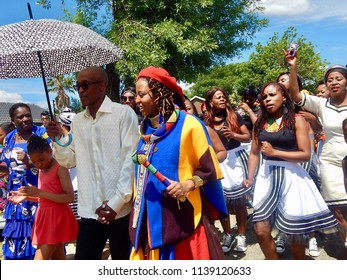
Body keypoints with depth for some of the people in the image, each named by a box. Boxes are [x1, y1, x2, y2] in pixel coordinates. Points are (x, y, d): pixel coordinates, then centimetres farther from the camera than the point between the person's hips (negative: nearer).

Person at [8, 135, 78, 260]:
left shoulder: (60, 168, -14)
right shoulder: (42, 170, 12)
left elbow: (69, 197, -23)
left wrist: (39, 192, -24)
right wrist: (26, 196, 2)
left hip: (56, 217, -9)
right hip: (45, 216, 9)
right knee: (58, 257, 16)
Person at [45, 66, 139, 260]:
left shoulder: (124, 113, -5)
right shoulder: (78, 121, 12)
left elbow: (131, 160, -10)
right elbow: (69, 161, 16)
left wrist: (117, 202, -16)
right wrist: (57, 139, -3)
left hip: (121, 209, -4)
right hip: (89, 210, 5)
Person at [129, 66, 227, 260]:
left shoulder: (188, 124, -9)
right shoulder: (145, 129, 10)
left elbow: (209, 169, -7)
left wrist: (187, 185, -22)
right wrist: (137, 208, 16)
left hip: (183, 217, -6)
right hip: (151, 218, 6)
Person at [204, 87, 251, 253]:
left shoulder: (234, 116, 2)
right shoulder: (207, 123, 5)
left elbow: (248, 137, 0)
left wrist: (233, 135, -15)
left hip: (235, 159, -1)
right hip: (217, 163, 2)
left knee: (239, 199, 3)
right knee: (221, 200, 5)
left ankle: (241, 236, 14)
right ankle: (227, 235, 20)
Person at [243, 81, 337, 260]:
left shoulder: (296, 120, -4)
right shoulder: (260, 123, 9)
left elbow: (306, 155, -10)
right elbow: (254, 153, 10)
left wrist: (274, 152, -14)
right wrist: (250, 178, 0)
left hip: (291, 176, -3)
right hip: (266, 176, 4)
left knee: (295, 232, 8)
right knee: (261, 231, 0)